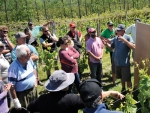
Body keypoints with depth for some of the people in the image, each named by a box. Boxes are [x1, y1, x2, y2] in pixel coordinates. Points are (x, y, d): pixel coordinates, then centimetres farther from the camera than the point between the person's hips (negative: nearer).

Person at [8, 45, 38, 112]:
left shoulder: (29, 60, -9)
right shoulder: (14, 68, -29)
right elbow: (12, 86, -23)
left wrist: (35, 81, 8)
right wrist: (15, 100, -20)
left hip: (33, 89, 7)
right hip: (22, 94, -6)